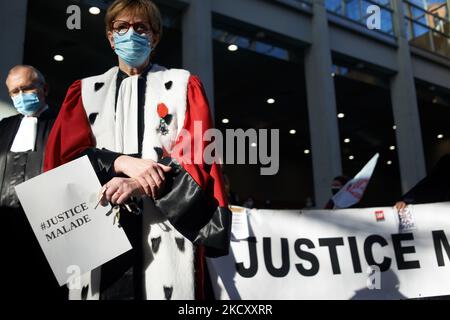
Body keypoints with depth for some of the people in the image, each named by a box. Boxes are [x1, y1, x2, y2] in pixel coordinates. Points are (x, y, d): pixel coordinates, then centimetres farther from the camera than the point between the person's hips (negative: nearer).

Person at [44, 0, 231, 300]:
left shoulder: (184, 85, 10)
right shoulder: (86, 90, 15)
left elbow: (198, 152, -2)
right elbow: (65, 155, 4)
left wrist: (140, 183, -17)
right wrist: (122, 162, -15)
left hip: (168, 225, -1)